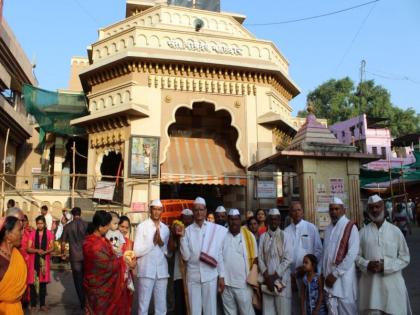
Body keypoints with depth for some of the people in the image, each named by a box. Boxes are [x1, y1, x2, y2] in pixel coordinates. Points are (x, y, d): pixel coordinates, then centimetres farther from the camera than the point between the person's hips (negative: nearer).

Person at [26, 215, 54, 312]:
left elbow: (52, 248, -1)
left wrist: (45, 251, -21)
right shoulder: (32, 233, -2)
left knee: (43, 282, 6)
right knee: (33, 282, -1)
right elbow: (28, 249, -4)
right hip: (34, 260, 0)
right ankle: (33, 304, 9)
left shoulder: (49, 233, -1)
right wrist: (37, 250, -22)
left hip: (44, 260, 1)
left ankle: (42, 304, 14)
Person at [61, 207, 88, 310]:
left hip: (75, 256, 0)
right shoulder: (86, 225, -3)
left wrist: (63, 253, 20)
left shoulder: (67, 226, -1)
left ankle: (83, 303, 12)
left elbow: (63, 242, 4)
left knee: (78, 280, 8)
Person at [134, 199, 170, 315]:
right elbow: (137, 251, -8)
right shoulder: (142, 226, -2)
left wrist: (162, 244, -5)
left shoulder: (165, 229, 11)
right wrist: (153, 242, -11)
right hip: (146, 271, -4)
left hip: (162, 271, 4)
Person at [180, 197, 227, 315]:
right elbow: (186, 256, -4)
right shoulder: (187, 231, 1)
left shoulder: (216, 229, -1)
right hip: (193, 276, 1)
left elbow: (219, 253, 2)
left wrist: (221, 276, 1)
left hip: (210, 275, -1)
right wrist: (182, 237, -13)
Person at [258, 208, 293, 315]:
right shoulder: (263, 237, 6)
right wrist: (266, 276, -6)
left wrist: (275, 276, -9)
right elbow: (260, 258, 4)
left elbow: (288, 259, -6)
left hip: (281, 278, -2)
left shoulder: (284, 236, -1)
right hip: (267, 278, 2)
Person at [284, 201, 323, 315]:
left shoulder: (311, 228, -3)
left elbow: (318, 250, -4)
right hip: (292, 274, 2)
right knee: (295, 305, 12)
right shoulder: (286, 231, 2)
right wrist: (289, 273, -1)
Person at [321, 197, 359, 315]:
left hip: (344, 277, -5)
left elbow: (352, 254, -15)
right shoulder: (328, 229, 12)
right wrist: (325, 273, 7)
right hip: (329, 276, 6)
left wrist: (335, 273, -14)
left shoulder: (351, 227, -8)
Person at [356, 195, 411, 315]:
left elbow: (405, 258, 1)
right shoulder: (363, 232, 4)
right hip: (370, 283, 1)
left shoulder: (395, 231, 0)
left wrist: (385, 266, -12)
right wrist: (367, 265, -13)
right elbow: (357, 255, 7)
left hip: (392, 283, -1)